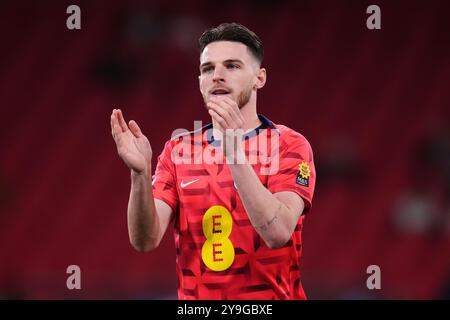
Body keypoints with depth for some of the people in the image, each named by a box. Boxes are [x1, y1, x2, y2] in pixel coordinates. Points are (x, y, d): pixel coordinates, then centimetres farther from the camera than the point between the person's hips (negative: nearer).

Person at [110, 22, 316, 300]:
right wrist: (140, 174, -18)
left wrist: (235, 151, -22)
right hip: (195, 296, 3)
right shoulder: (177, 150, 7)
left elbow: (277, 233, -17)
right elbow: (146, 241, -3)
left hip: (269, 296, -3)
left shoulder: (290, 145, -2)